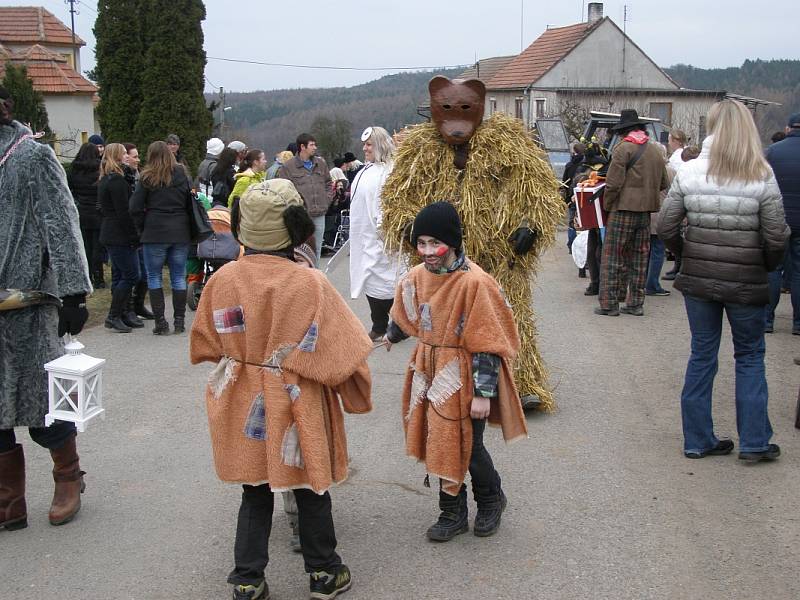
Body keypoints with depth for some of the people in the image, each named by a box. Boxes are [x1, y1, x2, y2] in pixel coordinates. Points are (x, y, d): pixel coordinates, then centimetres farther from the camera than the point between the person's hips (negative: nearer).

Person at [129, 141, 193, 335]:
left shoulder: (147, 179, -5)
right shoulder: (182, 176, 3)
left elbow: (135, 208, -6)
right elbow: (191, 204, 7)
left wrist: (142, 229, 6)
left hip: (154, 233, -3)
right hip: (180, 233, 3)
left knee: (154, 277, 7)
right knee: (179, 278, 9)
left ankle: (160, 322, 3)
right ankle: (179, 321, 11)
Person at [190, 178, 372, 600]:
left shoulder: (223, 279, -9)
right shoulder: (310, 284, -18)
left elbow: (206, 345, 3)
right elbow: (342, 349, -11)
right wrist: (356, 396, 6)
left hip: (243, 407, 3)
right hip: (295, 405, -2)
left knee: (255, 493, 16)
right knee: (311, 490, 15)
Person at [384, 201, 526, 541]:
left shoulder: (475, 282, -23)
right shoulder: (418, 276, -1)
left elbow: (486, 343, -20)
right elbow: (407, 314, 22)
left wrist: (483, 393, -19)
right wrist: (392, 336, 40)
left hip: (463, 376, -6)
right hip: (431, 370, 6)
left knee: (467, 446, 5)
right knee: (441, 443, 12)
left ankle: (490, 500, 34)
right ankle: (453, 513, 28)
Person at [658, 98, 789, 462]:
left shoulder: (688, 173, -5)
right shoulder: (762, 177, -10)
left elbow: (666, 227, -3)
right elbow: (776, 238, -10)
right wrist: (766, 266, 10)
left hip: (697, 279, 2)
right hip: (746, 282, -2)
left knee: (702, 355, 13)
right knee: (750, 356, 13)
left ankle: (697, 440, 19)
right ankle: (753, 442, 15)